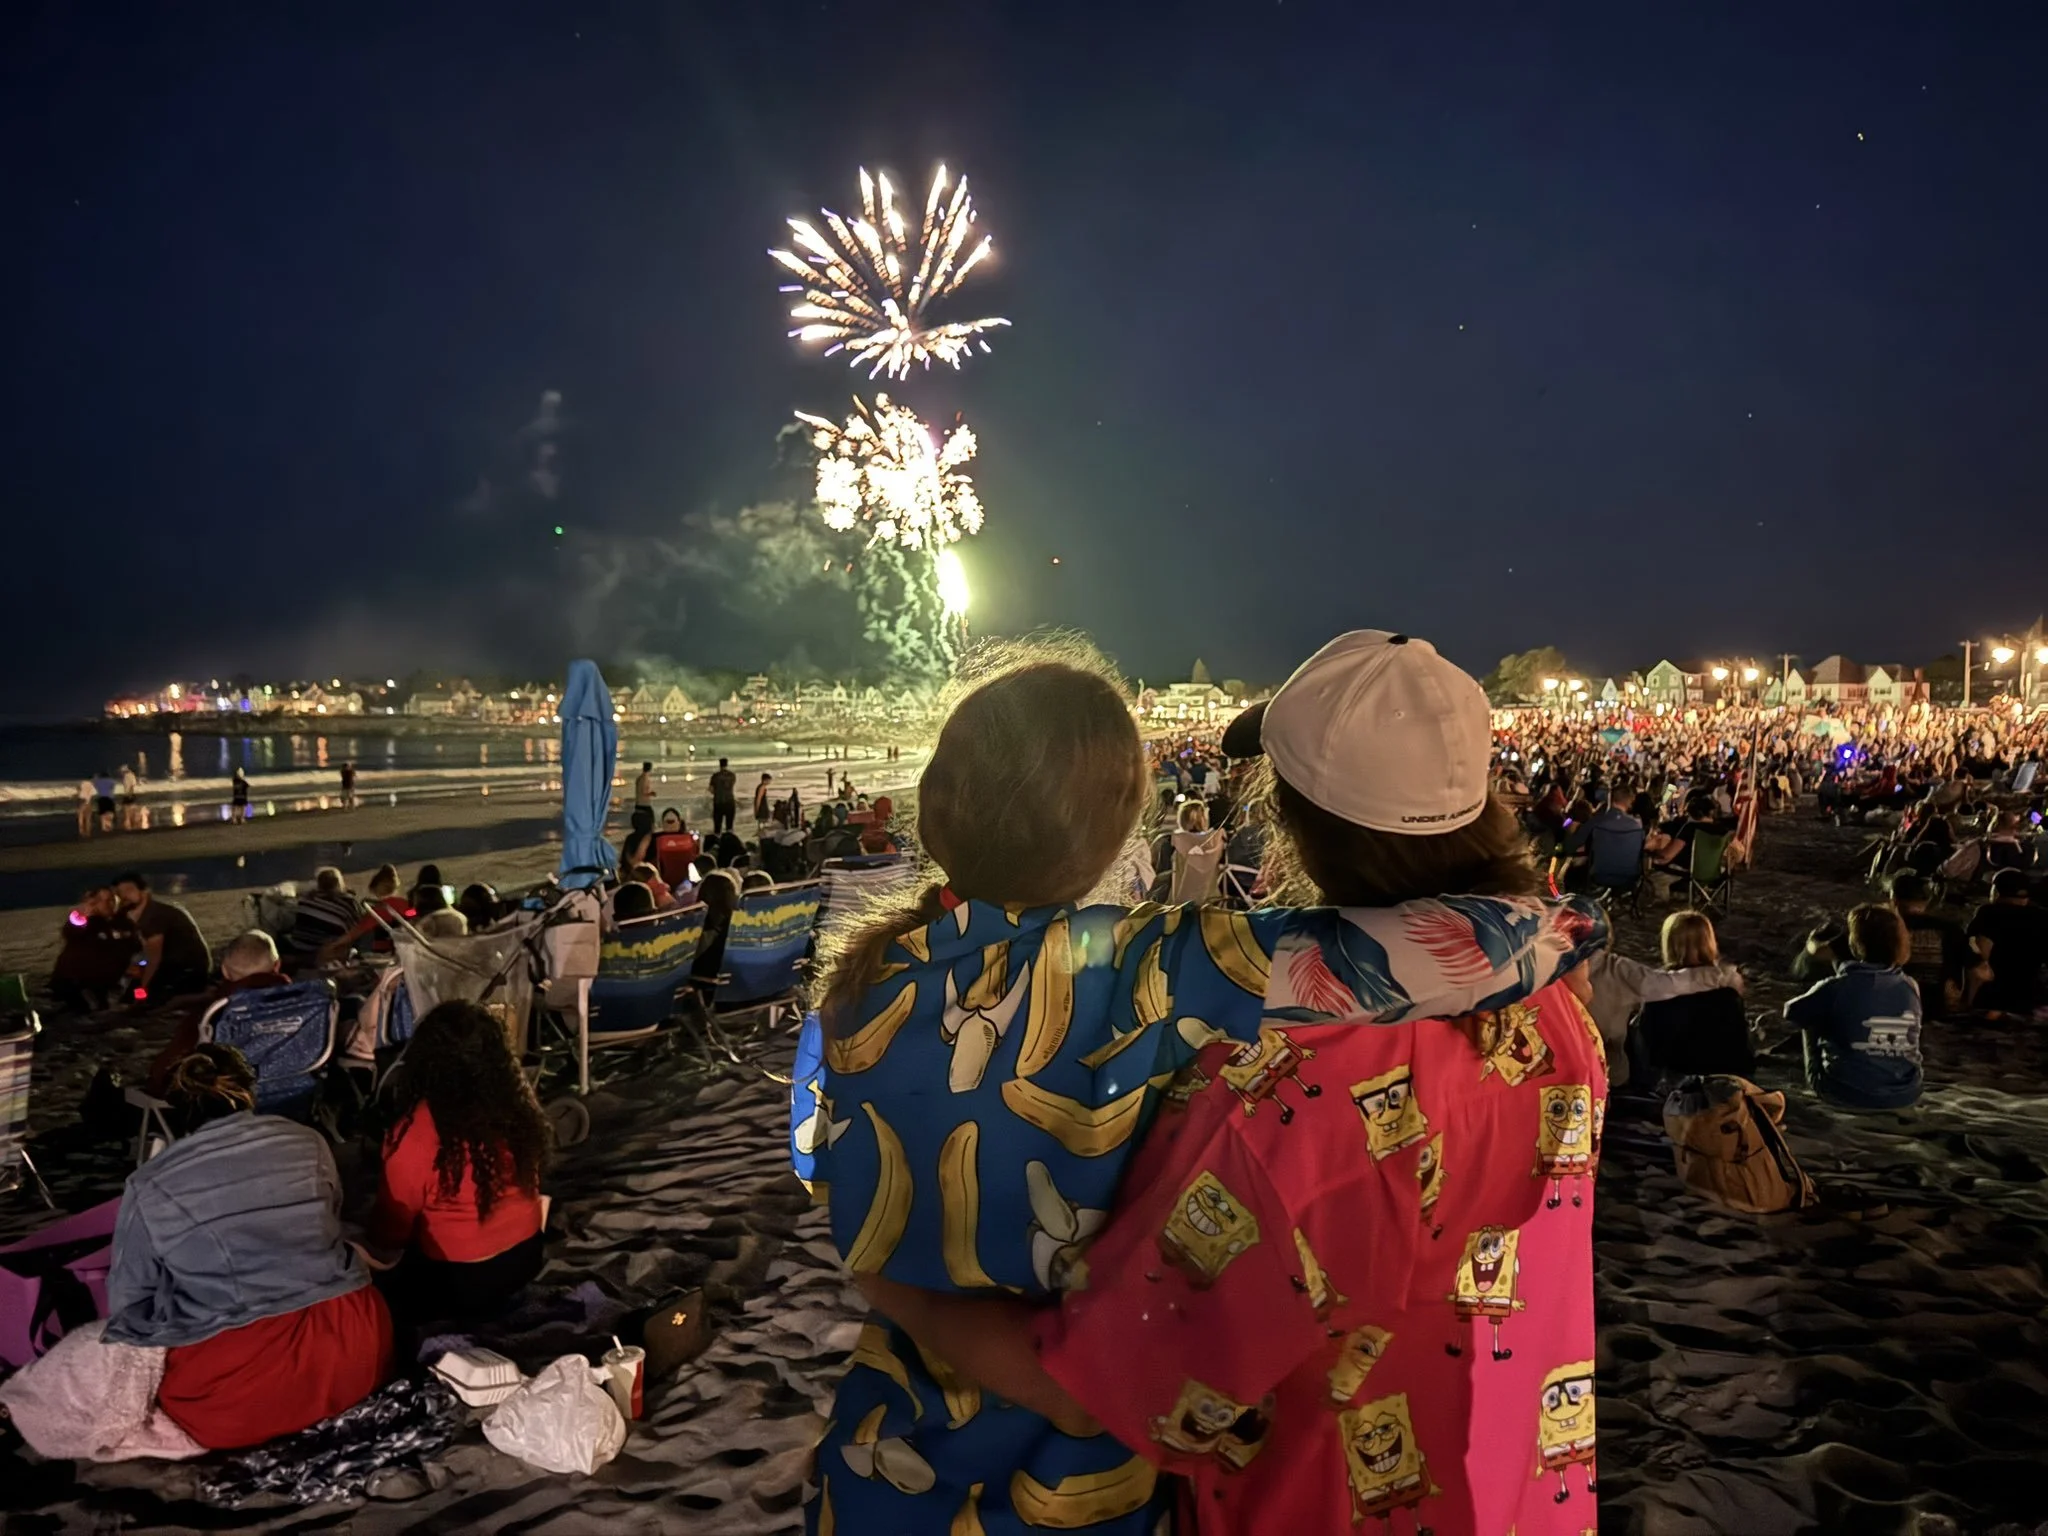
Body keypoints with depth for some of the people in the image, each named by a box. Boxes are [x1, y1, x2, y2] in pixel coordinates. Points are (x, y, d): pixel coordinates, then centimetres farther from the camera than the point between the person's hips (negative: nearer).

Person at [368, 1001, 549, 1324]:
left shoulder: (414, 1134, -26)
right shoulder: (516, 1103, -12)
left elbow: (390, 1229, -11)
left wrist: (377, 1247, 11)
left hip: (460, 1282, -5)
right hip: (525, 1257, 5)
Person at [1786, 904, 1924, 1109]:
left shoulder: (1837, 987, -15)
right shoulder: (1910, 988, -3)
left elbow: (1792, 1014, 1)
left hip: (1845, 1094, -4)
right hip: (1903, 1095, 4)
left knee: (1810, 1023, 19)